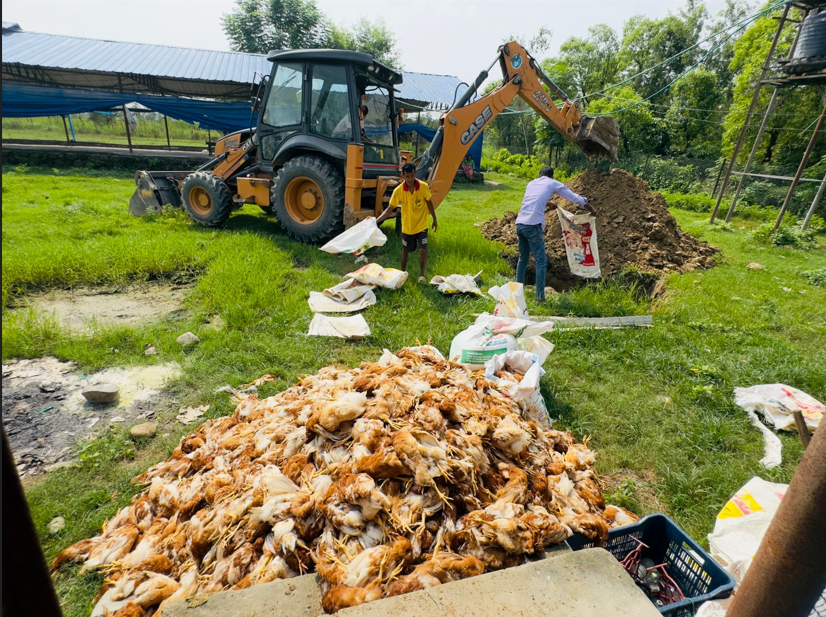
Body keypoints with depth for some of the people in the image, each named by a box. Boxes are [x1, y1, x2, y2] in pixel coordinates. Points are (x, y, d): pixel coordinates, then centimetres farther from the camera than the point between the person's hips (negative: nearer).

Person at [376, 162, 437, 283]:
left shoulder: (423, 187, -16)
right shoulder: (398, 190, -18)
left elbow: (429, 203, 0)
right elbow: (390, 209, -11)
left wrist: (434, 219, 7)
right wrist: (377, 220, -23)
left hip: (422, 226, -1)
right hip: (407, 227, 1)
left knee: (423, 250, -9)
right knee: (405, 250, 15)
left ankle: (421, 275, 10)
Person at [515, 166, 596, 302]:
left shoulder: (531, 183, 24)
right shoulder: (553, 183, 11)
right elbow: (577, 199, 14)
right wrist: (592, 210, 27)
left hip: (520, 223, 6)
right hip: (533, 225, -5)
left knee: (523, 258, 18)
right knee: (541, 261, 0)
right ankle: (540, 297, -3)